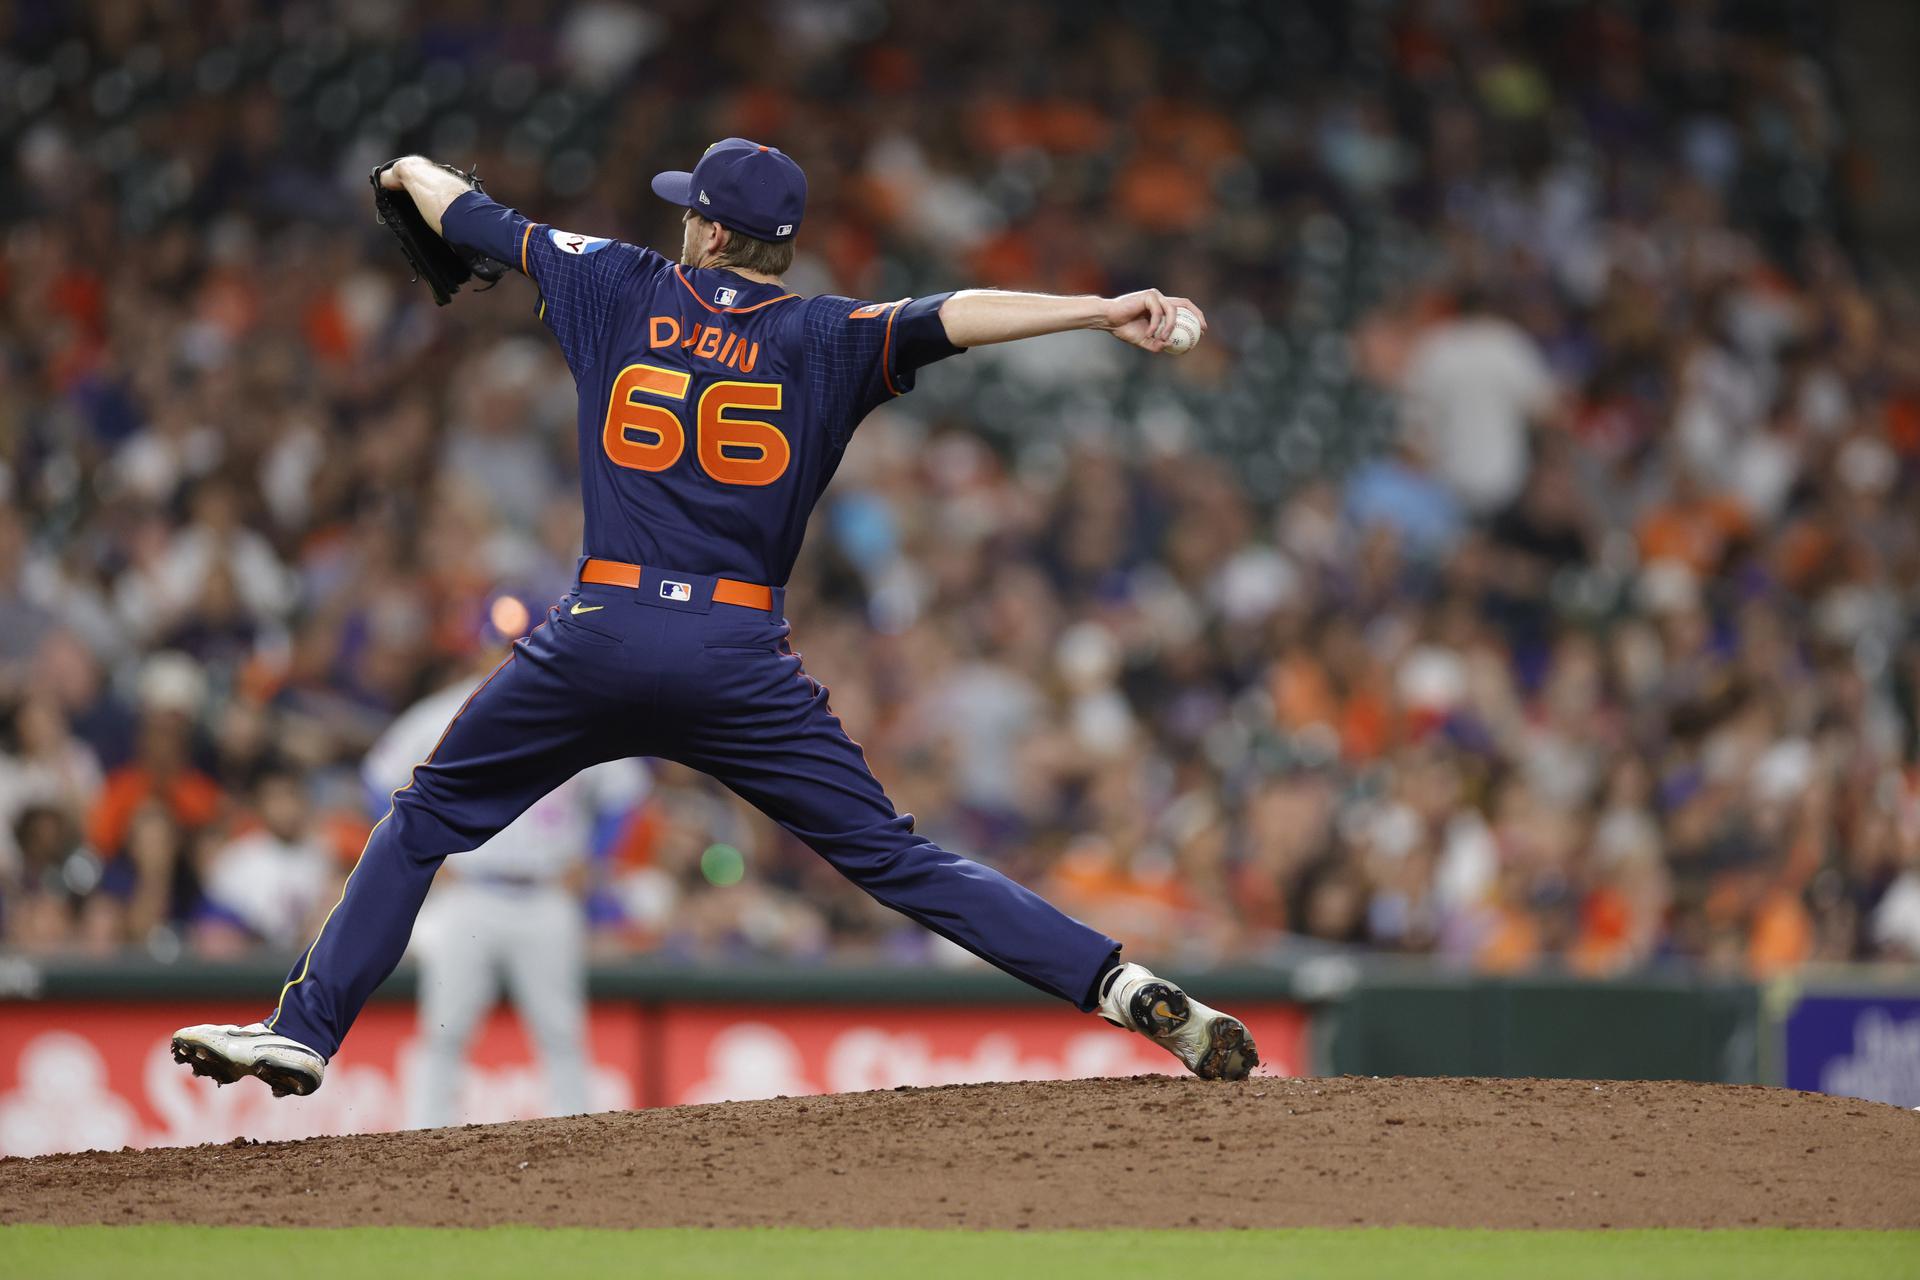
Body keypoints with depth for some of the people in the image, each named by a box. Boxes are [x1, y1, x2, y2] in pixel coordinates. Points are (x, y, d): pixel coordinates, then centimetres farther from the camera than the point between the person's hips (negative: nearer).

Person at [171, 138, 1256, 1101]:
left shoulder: (623, 289, 10)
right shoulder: (823, 339, 4)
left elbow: (476, 221, 23)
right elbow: (953, 319, -13)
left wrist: (419, 174, 45)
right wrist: (1102, 312, -19)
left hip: (603, 632, 0)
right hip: (743, 656, 0)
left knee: (427, 818, 18)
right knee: (893, 858, 0)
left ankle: (307, 1028, 12)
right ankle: (1123, 986, -12)